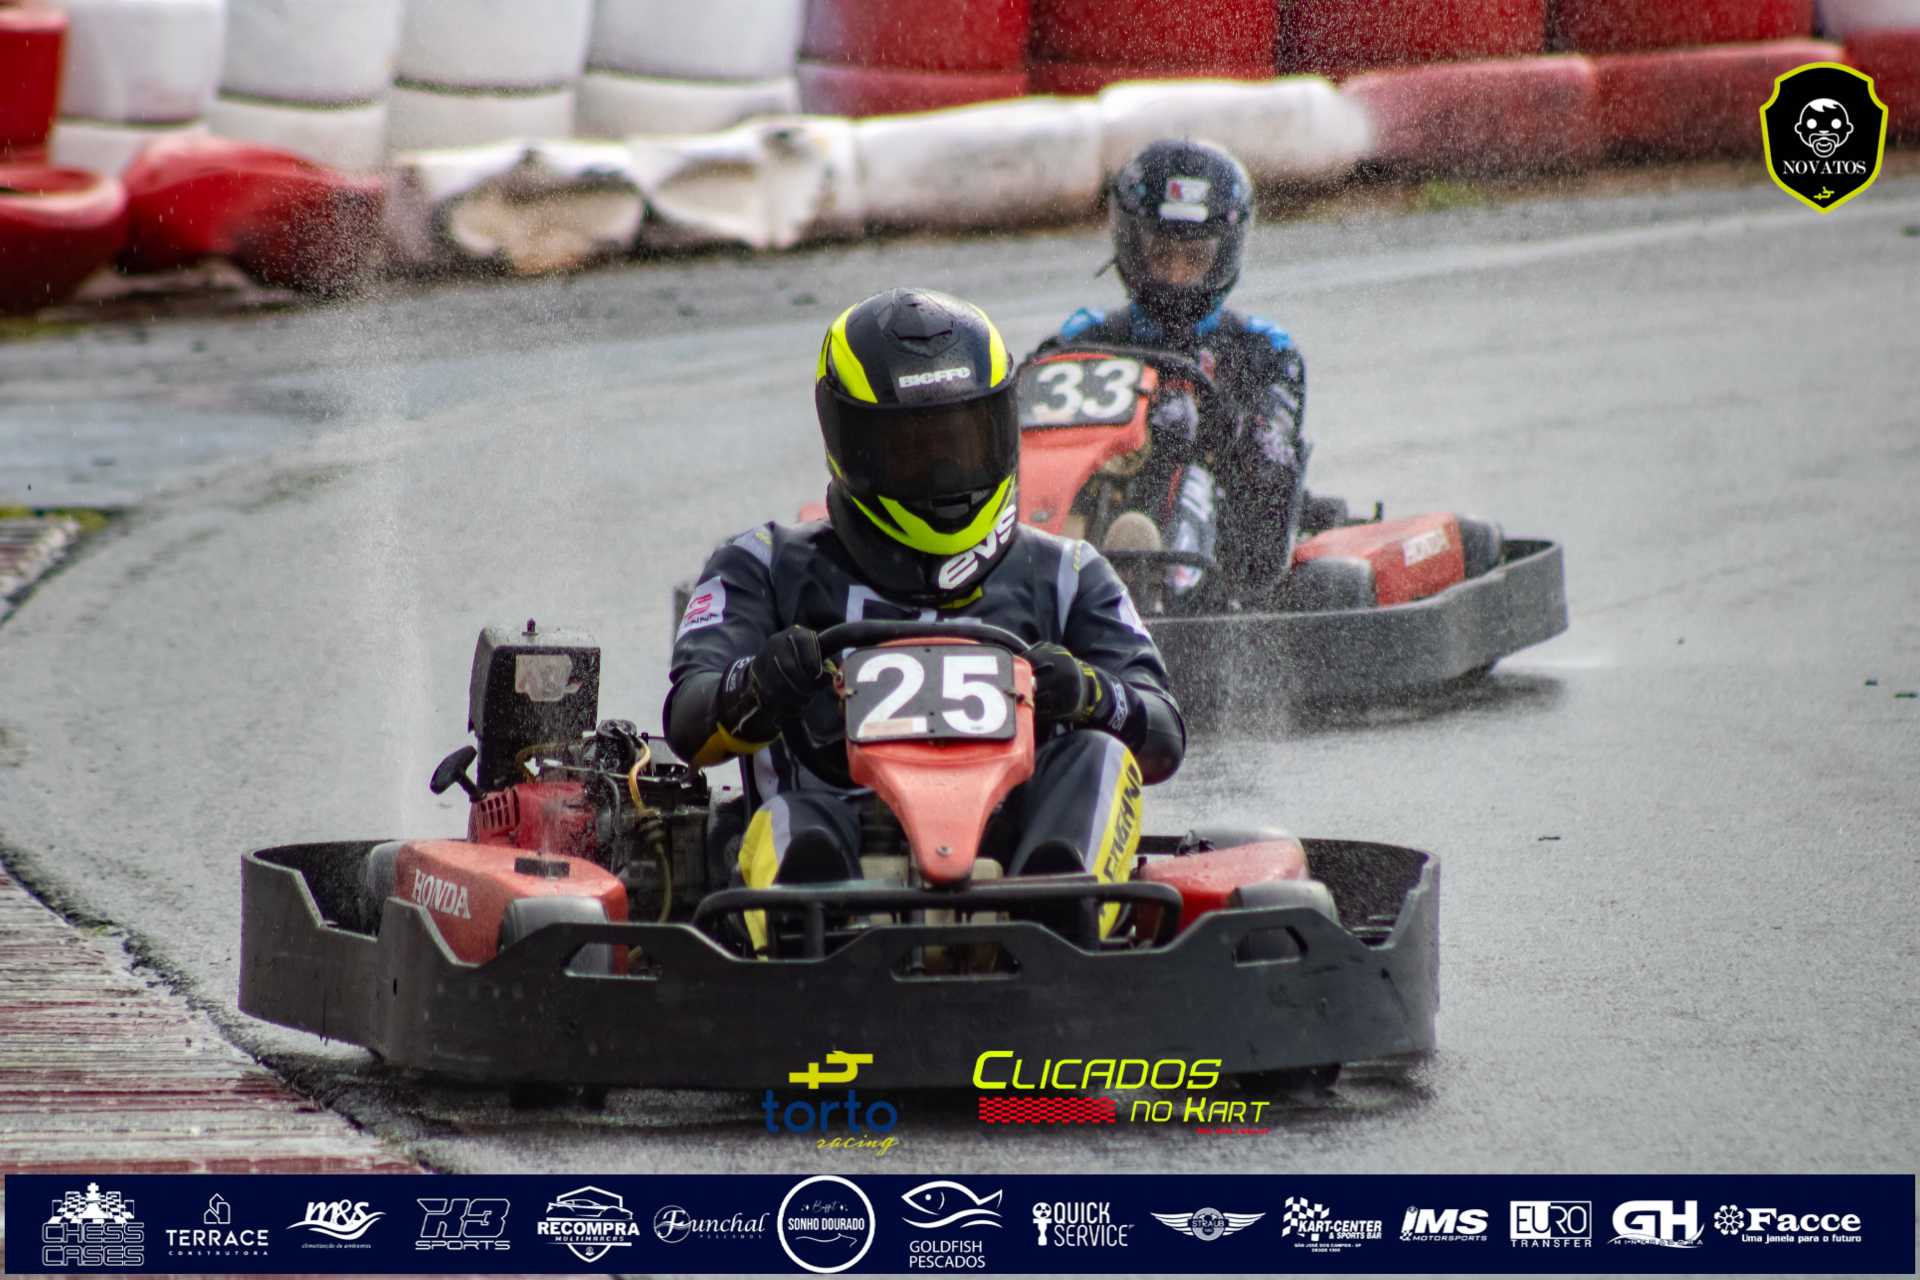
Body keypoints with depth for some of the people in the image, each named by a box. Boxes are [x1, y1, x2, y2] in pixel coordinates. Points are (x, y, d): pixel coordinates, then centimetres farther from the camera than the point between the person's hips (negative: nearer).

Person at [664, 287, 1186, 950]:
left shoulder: (1064, 579, 24)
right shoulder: (770, 569, 22)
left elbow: (1163, 738, 11)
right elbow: (692, 723, 7)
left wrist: (1086, 694, -14)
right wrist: (757, 689, -18)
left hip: (1010, 837, 2)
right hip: (848, 841, -2)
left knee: (1095, 759, -26)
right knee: (793, 821, -34)